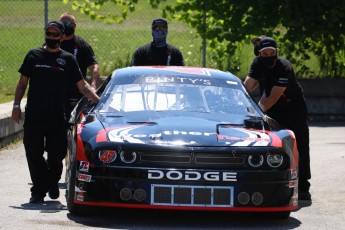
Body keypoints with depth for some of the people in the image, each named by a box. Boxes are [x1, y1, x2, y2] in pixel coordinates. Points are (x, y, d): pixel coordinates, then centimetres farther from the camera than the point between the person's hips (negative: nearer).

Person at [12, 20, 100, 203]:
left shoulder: (67, 59, 7)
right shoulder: (33, 55, 8)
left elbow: (82, 85, 6)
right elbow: (22, 82, 13)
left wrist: (98, 101, -7)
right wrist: (16, 106, 4)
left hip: (57, 118, 0)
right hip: (33, 116, 0)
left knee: (56, 155, 2)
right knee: (34, 155, -2)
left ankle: (52, 183, 27)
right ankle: (39, 190, 7)